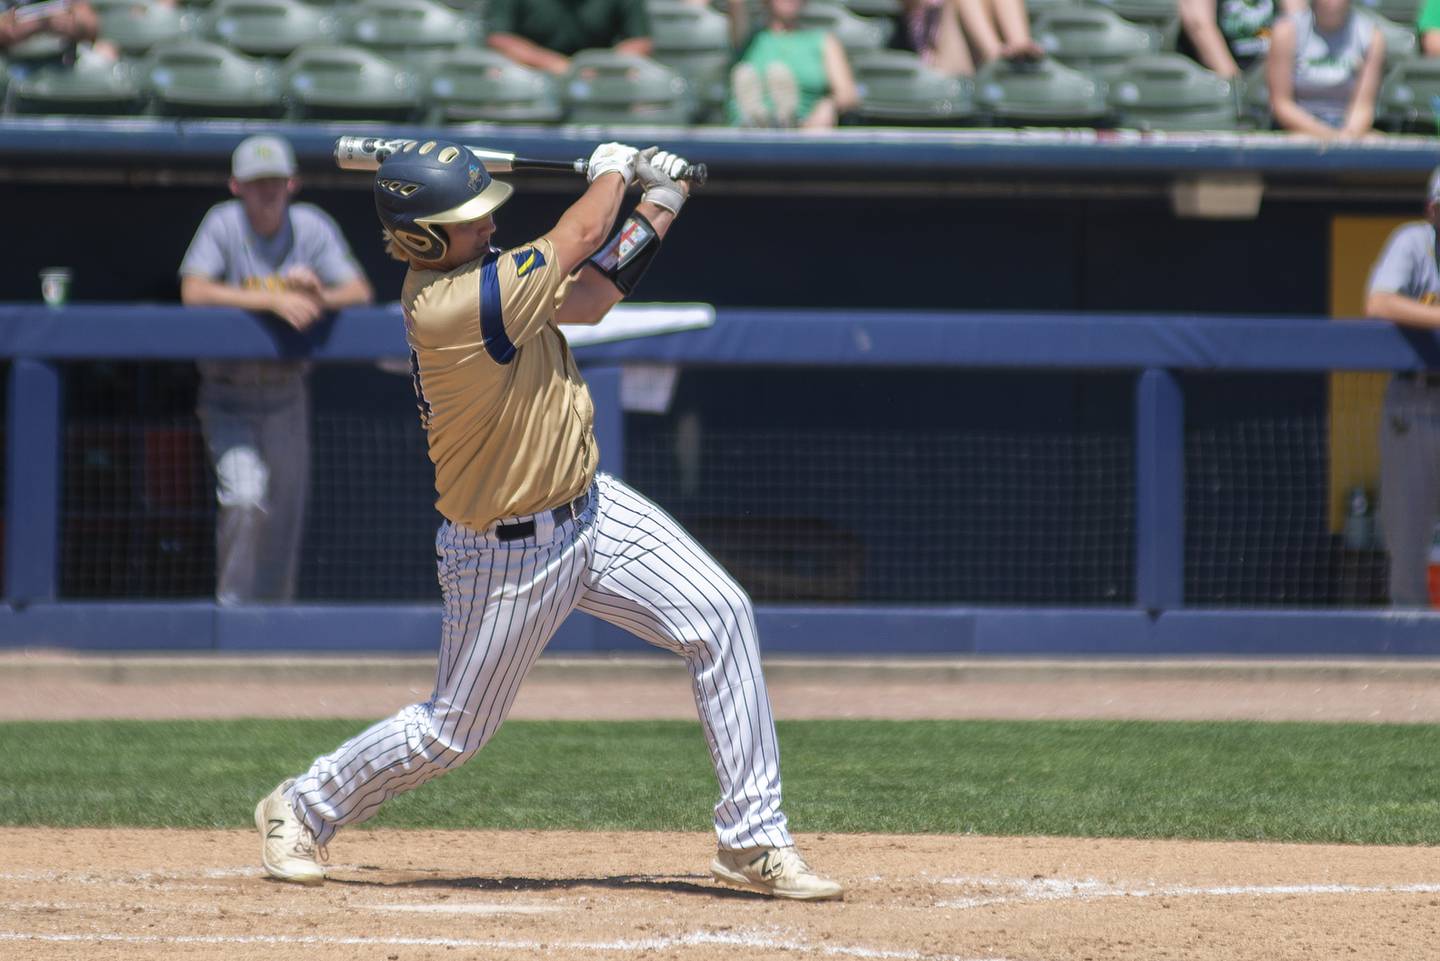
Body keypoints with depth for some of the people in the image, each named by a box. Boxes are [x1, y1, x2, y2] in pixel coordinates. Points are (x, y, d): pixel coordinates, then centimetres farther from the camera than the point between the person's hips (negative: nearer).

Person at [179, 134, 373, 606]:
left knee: (286, 512, 9)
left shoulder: (311, 227, -4)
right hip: (229, 397, -3)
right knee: (245, 499, -19)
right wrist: (274, 300, -33)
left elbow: (361, 292, -9)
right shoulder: (223, 224, -11)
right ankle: (231, 607, -10)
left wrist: (320, 297, -33)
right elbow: (194, 292, -25)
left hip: (286, 393, 4)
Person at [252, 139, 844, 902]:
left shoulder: (464, 271, -2)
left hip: (592, 509, 8)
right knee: (454, 730, 5)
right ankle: (302, 809, 31)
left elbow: (584, 299, 7)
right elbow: (579, 238, -18)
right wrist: (611, 171, 2)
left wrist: (658, 209, 1)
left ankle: (752, 842, -2)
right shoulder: (450, 308, -29)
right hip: (509, 554, -8)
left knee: (721, 617, -6)